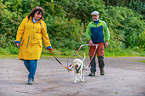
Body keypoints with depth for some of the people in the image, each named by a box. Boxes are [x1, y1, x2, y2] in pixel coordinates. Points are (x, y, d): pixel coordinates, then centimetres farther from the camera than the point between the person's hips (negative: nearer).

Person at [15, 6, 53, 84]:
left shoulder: (42, 23, 8)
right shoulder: (26, 20, 6)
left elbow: (45, 35, 14)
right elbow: (20, 30, 8)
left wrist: (48, 46, 15)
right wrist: (18, 40, -1)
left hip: (36, 45, -1)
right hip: (25, 44, 1)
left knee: (33, 61, -14)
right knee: (26, 61, 1)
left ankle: (31, 78, -6)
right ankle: (32, 74, 25)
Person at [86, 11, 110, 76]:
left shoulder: (103, 23, 10)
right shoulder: (90, 24, 12)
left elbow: (107, 32, 11)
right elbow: (87, 33, 8)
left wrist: (107, 41, 2)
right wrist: (89, 40, -9)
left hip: (100, 43, -2)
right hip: (92, 43, 2)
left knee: (100, 56, -11)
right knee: (92, 57, -4)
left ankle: (102, 69, 12)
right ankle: (93, 71, 1)